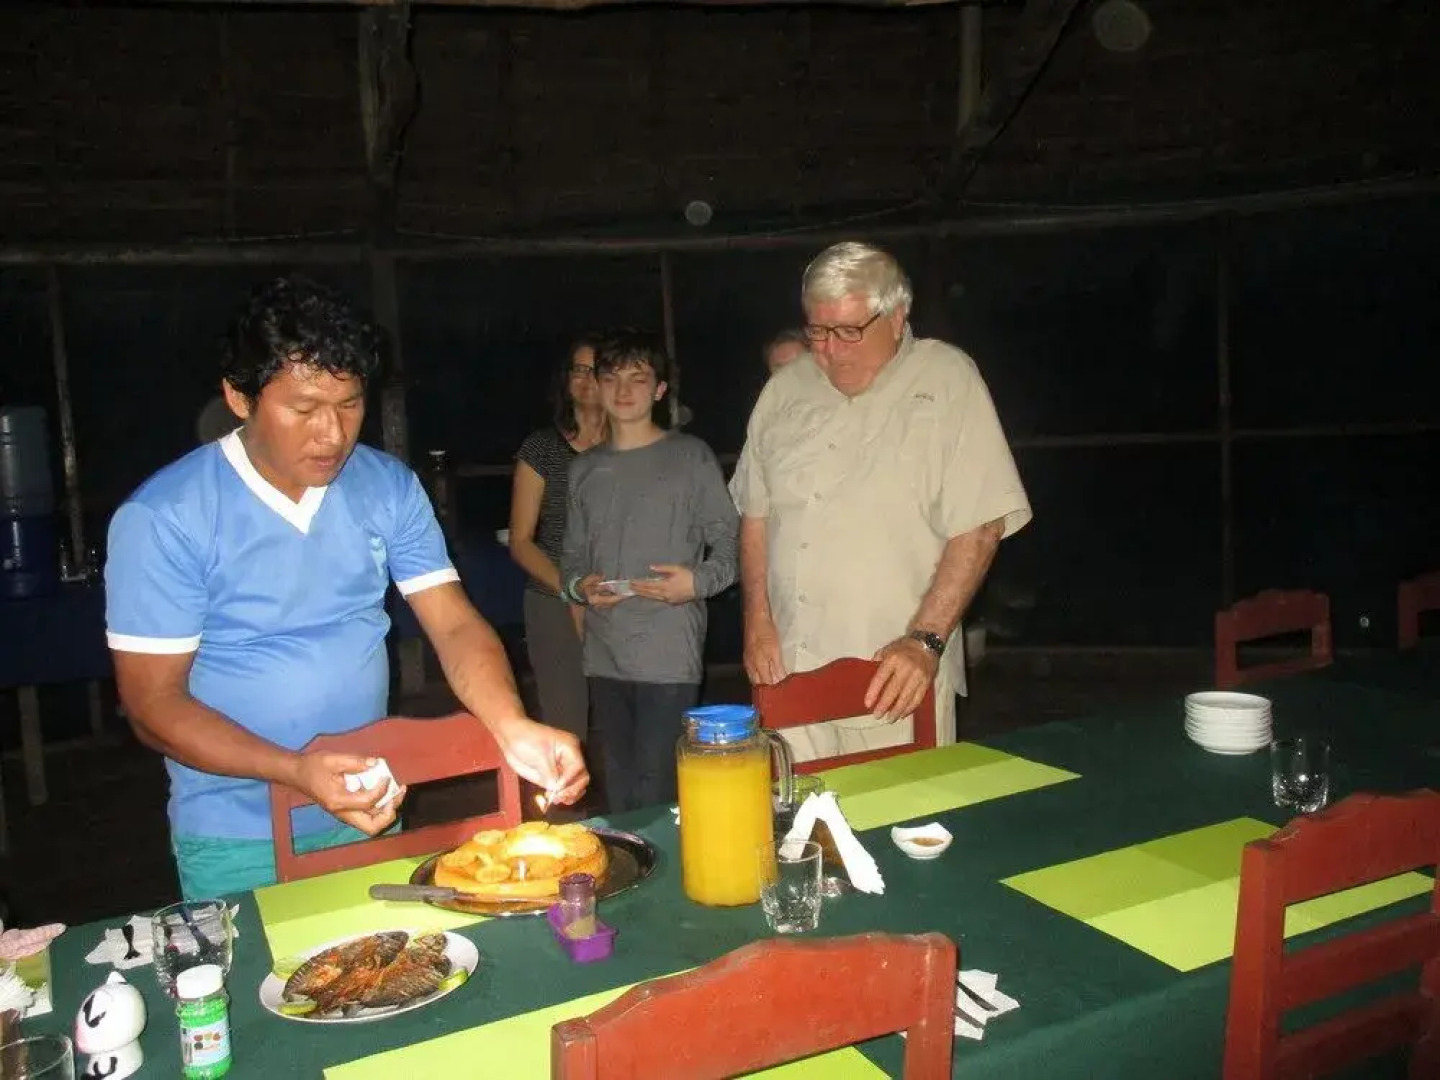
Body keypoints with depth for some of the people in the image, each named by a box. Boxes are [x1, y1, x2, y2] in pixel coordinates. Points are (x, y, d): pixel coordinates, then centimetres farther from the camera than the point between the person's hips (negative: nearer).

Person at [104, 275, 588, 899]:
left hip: (369, 816, 4)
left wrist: (513, 729, -27)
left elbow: (456, 626, -7)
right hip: (235, 844, -4)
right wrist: (296, 771, -31)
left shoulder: (389, 487, -5)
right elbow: (153, 705, -15)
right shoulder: (161, 518, -17)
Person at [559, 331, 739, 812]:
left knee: (657, 793, -6)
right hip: (604, 657, 5)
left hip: (669, 658, -5)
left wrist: (698, 582, -18)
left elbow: (730, 543, 0)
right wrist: (580, 584, -1)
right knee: (618, 791, 13)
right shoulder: (585, 468, 15)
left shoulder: (690, 456, 1)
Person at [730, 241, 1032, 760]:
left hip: (899, 677, -3)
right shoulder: (784, 391, 10)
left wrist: (925, 640, -16)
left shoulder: (947, 379, -4)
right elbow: (755, 514, 16)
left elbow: (979, 527, -9)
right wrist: (758, 620, 5)